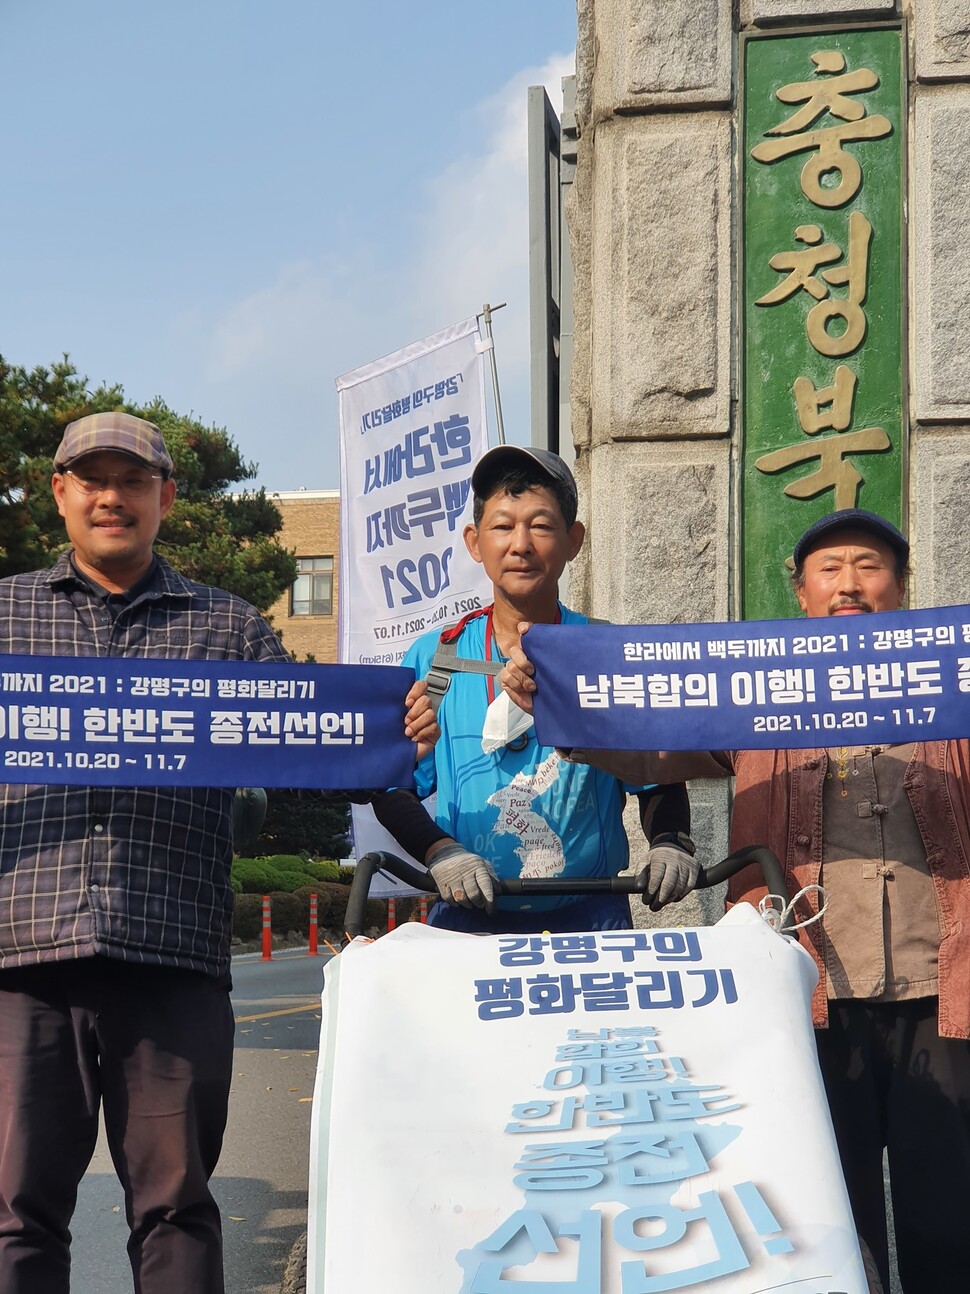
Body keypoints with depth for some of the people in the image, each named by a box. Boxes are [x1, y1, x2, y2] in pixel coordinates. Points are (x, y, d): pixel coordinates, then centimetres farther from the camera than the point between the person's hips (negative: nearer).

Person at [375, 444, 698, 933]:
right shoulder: (433, 659, 5)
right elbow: (391, 787, 6)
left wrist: (671, 844, -7)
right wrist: (441, 851, -11)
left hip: (591, 919, 0)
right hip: (467, 918, 0)